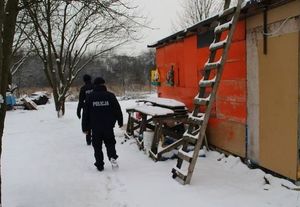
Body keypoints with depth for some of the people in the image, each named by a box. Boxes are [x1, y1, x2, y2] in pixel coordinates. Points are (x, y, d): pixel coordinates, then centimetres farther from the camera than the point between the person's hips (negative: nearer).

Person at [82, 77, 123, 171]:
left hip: (95, 128, 0)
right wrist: (120, 122, 17)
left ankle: (99, 165, 11)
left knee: (97, 146, 10)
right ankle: (112, 157, -9)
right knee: (110, 143, 15)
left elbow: (86, 113, 1)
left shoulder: (90, 97, -1)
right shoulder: (110, 96, -3)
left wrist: (85, 127, 9)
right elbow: (118, 110, 3)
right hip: (108, 127, 0)